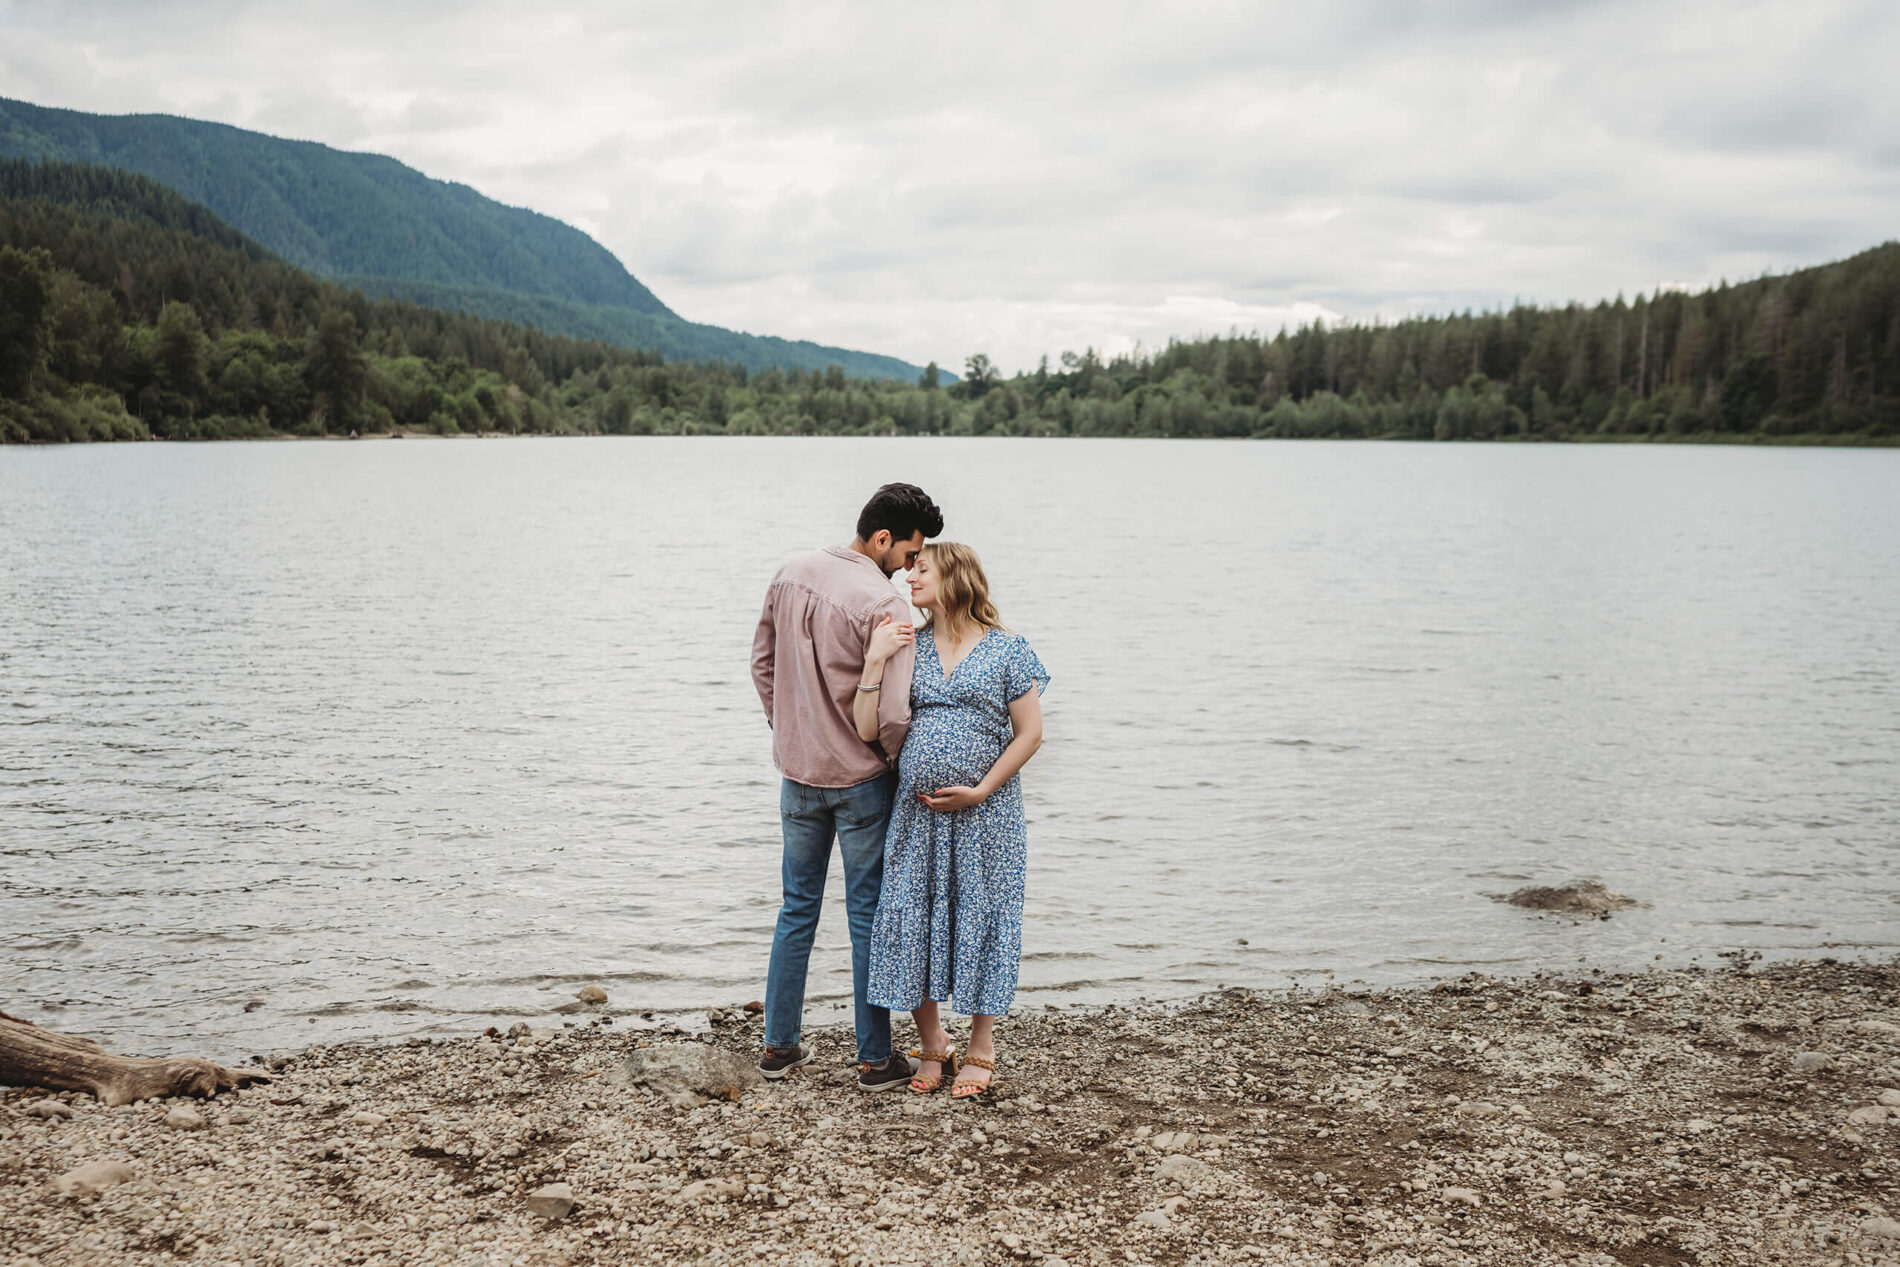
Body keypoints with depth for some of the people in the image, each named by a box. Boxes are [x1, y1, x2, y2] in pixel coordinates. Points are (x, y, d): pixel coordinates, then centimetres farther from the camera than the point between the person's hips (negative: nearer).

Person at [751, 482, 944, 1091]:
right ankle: (876, 1059, 14)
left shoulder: (791, 574, 1)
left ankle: (780, 1046, 23)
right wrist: (895, 760, -3)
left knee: (797, 908, 17)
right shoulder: (883, 605, -21)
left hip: (797, 773, 6)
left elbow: (763, 662, 13)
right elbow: (892, 714, -23)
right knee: (868, 917, 5)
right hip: (860, 780, -6)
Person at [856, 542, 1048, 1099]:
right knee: (911, 917, 4)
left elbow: (1030, 734, -2)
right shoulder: (905, 646, 7)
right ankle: (932, 1043, 22)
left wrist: (980, 790, -9)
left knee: (981, 917, 4)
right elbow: (868, 730, 1)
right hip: (916, 812, 3)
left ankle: (981, 1049, 19)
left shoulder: (1007, 650, -2)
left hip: (986, 814, -3)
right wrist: (874, 662, -9)